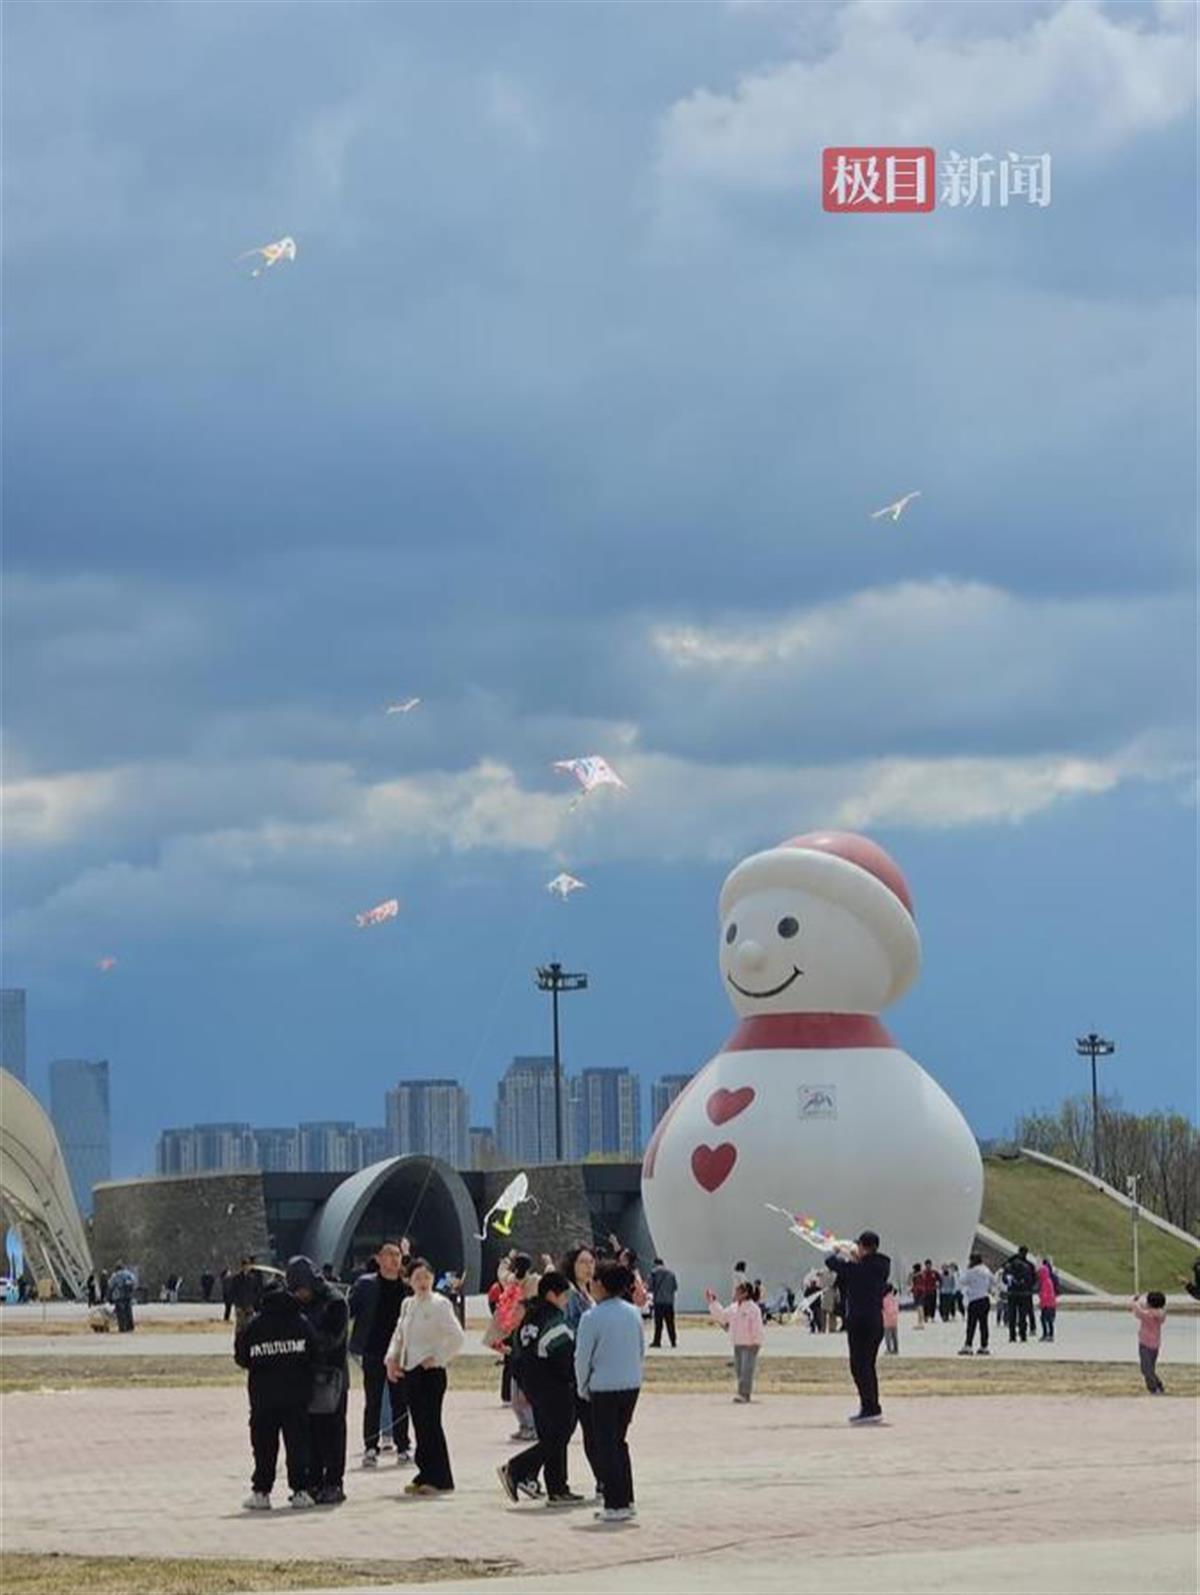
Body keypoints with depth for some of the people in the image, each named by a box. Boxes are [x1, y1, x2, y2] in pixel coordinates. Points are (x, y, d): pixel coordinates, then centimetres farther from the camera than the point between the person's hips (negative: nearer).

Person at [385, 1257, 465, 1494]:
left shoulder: (439, 1305, -9)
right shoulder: (407, 1304, 12)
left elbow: (457, 1337, -15)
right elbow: (399, 1335, 20)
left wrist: (437, 1358, -13)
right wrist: (392, 1358, 5)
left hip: (430, 1371, -7)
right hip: (410, 1371, 7)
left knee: (431, 1424, -7)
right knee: (419, 1424, 8)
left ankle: (439, 1480, -3)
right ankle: (426, 1477, 14)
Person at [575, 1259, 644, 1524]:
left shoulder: (592, 1318, -15)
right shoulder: (633, 1313, 4)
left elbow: (582, 1358, -10)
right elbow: (641, 1351, 11)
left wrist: (583, 1389, 5)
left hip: (604, 1388, -6)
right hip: (632, 1385, 6)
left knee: (605, 1445, 3)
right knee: (619, 1441, 18)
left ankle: (615, 1505, 3)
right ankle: (626, 1500, 20)